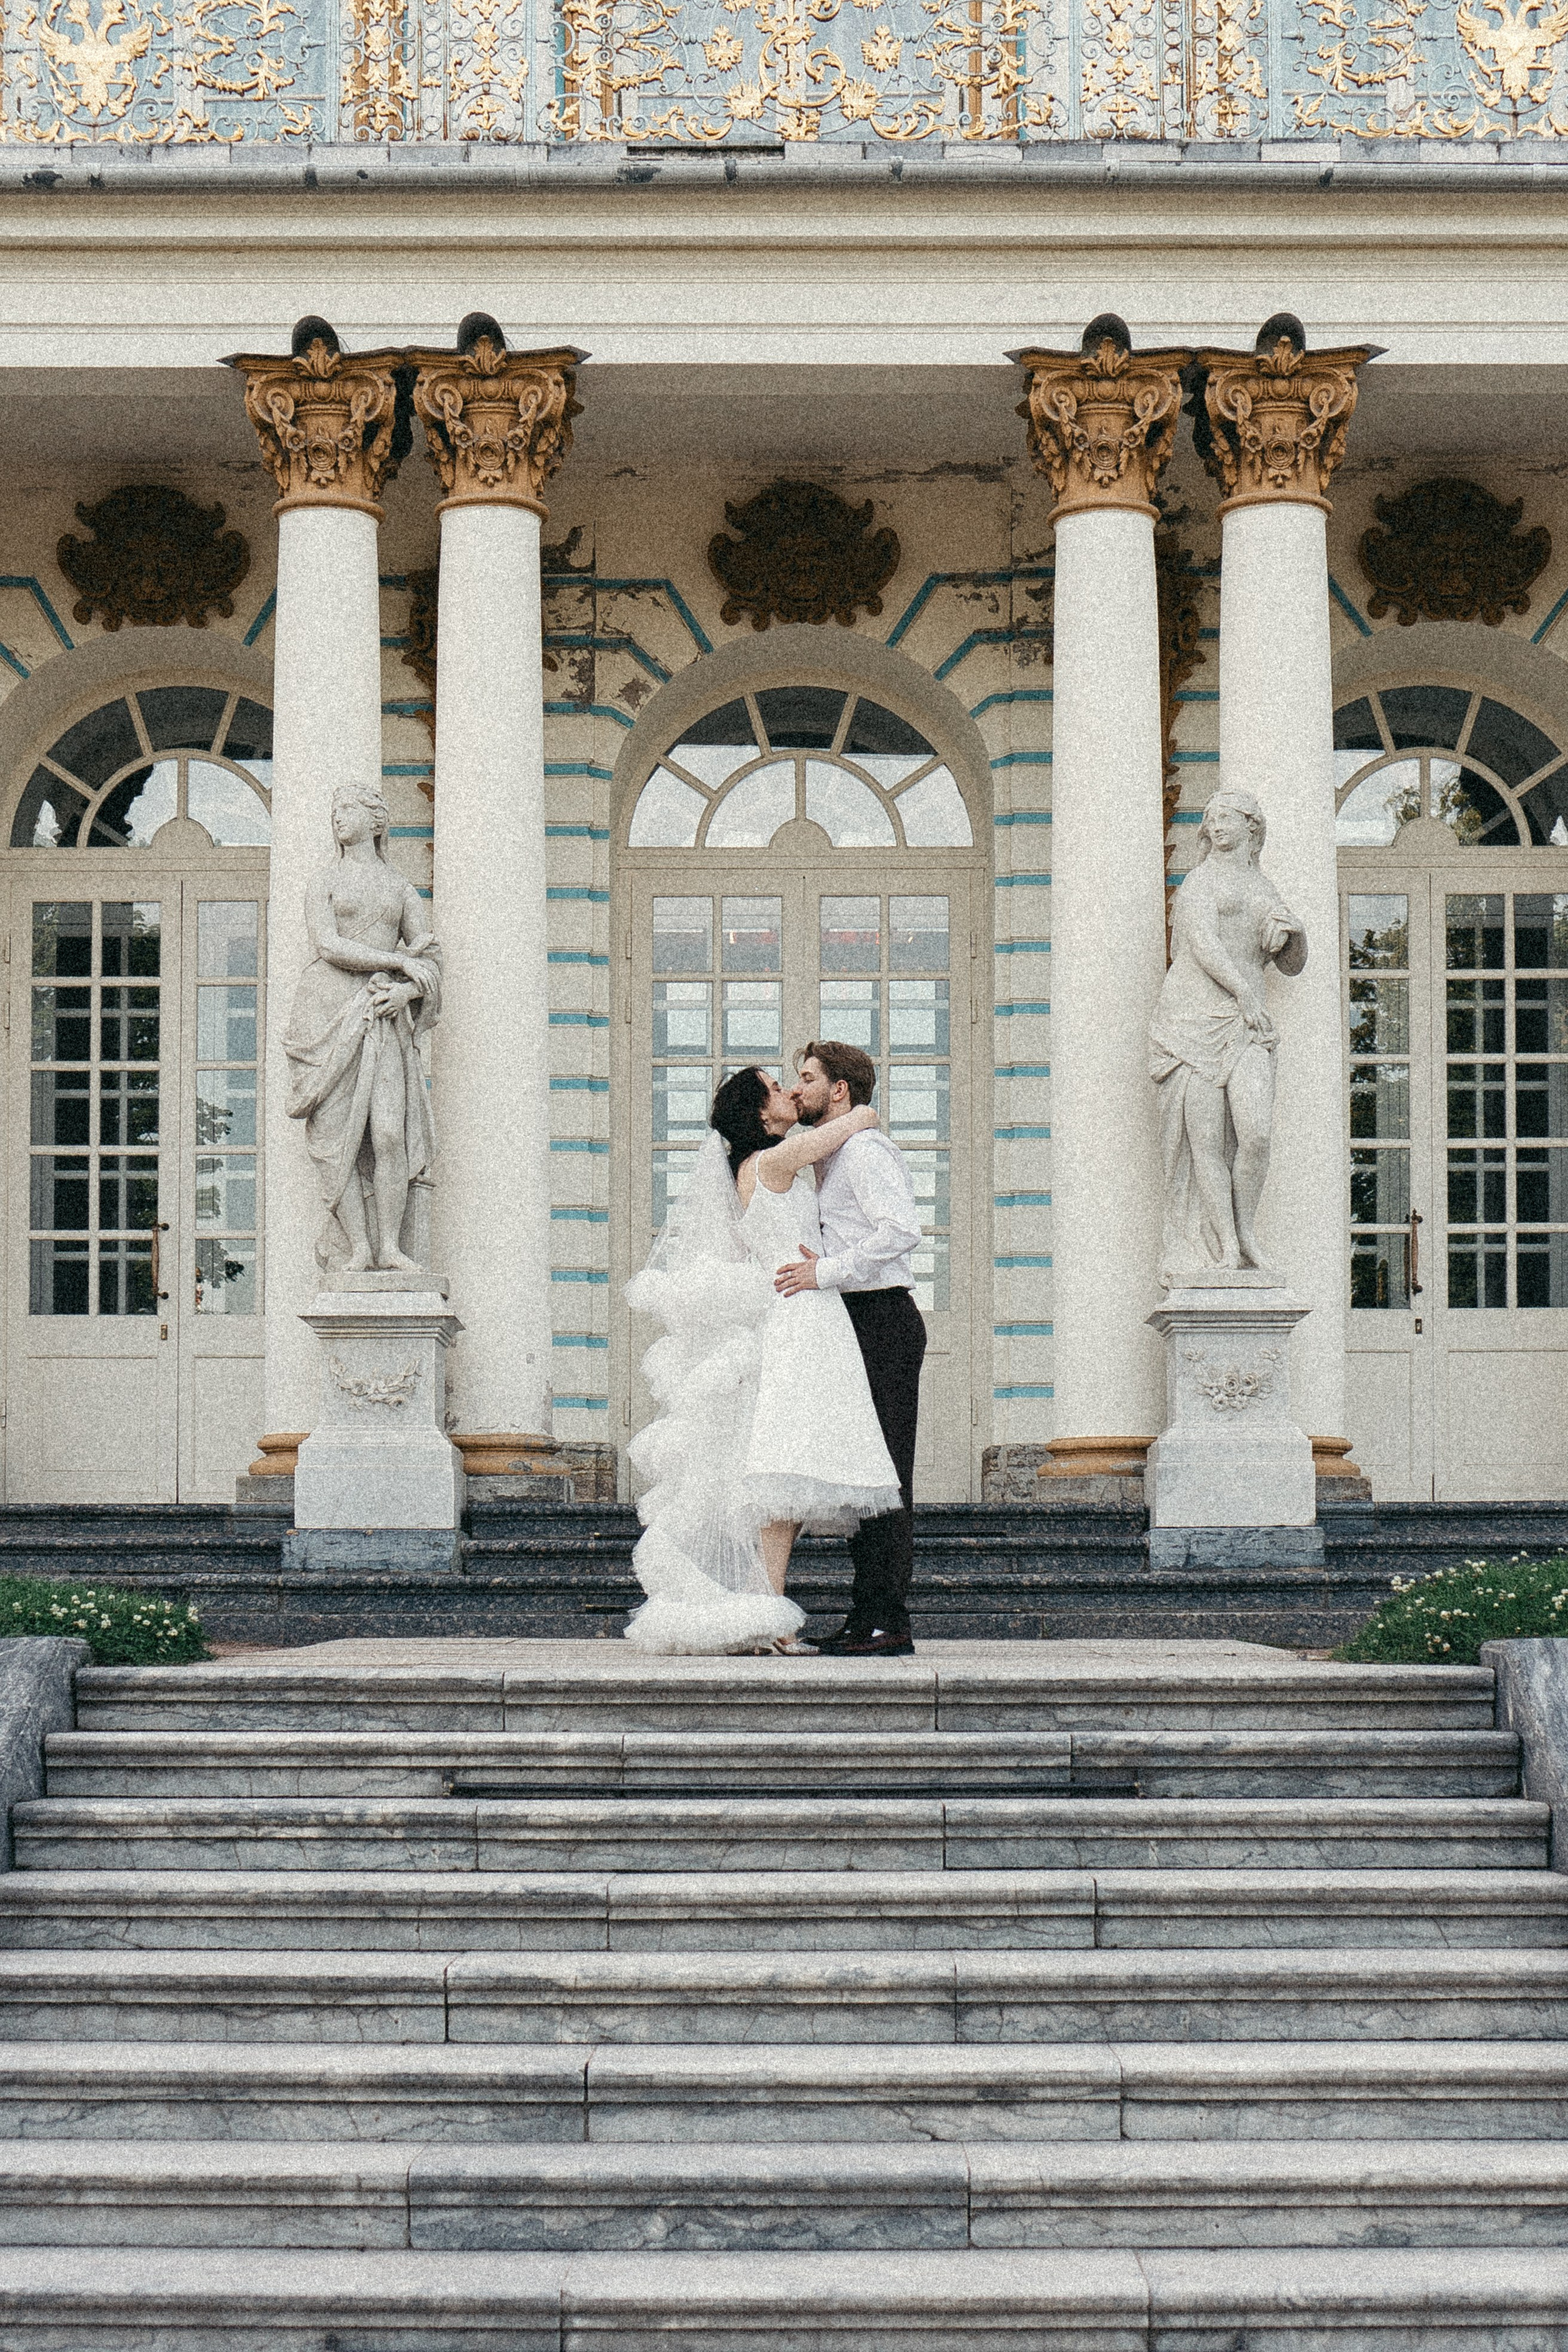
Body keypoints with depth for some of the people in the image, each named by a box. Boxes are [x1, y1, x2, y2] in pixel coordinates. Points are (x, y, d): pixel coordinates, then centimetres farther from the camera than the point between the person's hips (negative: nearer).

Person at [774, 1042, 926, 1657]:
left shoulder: (865, 1149, -10)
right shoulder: (832, 1156, 22)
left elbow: (902, 1229, -24)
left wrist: (827, 1272, -23)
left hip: (882, 1321, -11)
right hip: (859, 1326, 11)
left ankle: (888, 1623, -13)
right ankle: (869, 1616, 12)